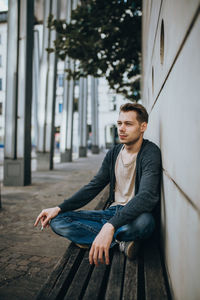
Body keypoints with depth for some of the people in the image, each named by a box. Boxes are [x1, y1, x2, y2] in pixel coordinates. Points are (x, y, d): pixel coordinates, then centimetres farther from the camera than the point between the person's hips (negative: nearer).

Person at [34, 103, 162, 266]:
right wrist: (60, 208, -3)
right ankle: (120, 240, -13)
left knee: (144, 221, -43)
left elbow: (148, 196, -29)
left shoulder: (151, 152, -14)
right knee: (58, 220, -8)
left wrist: (110, 226, -41)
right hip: (113, 210, 6)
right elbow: (94, 186, 9)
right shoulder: (114, 153, 7)